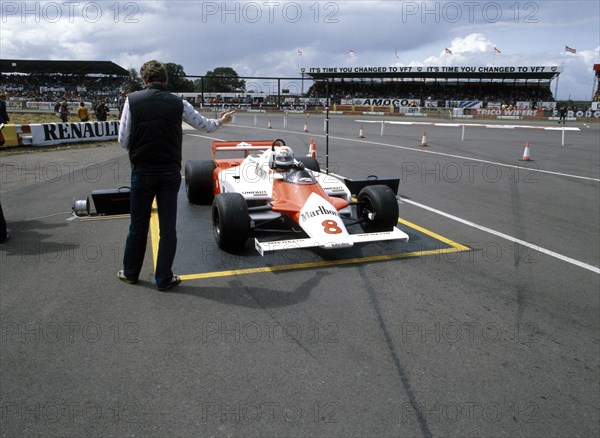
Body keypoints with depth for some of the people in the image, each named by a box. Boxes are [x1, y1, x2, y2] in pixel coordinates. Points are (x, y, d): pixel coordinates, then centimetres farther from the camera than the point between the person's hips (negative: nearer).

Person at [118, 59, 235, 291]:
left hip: (142, 171, 0)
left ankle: (130, 272, 29)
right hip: (170, 172, 0)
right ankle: (164, 278, 13)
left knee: (138, 225, 13)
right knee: (168, 226, 7)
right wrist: (221, 121, 33)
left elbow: (123, 140, -5)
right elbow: (206, 125, 12)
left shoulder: (132, 100, -3)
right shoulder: (178, 103, -1)